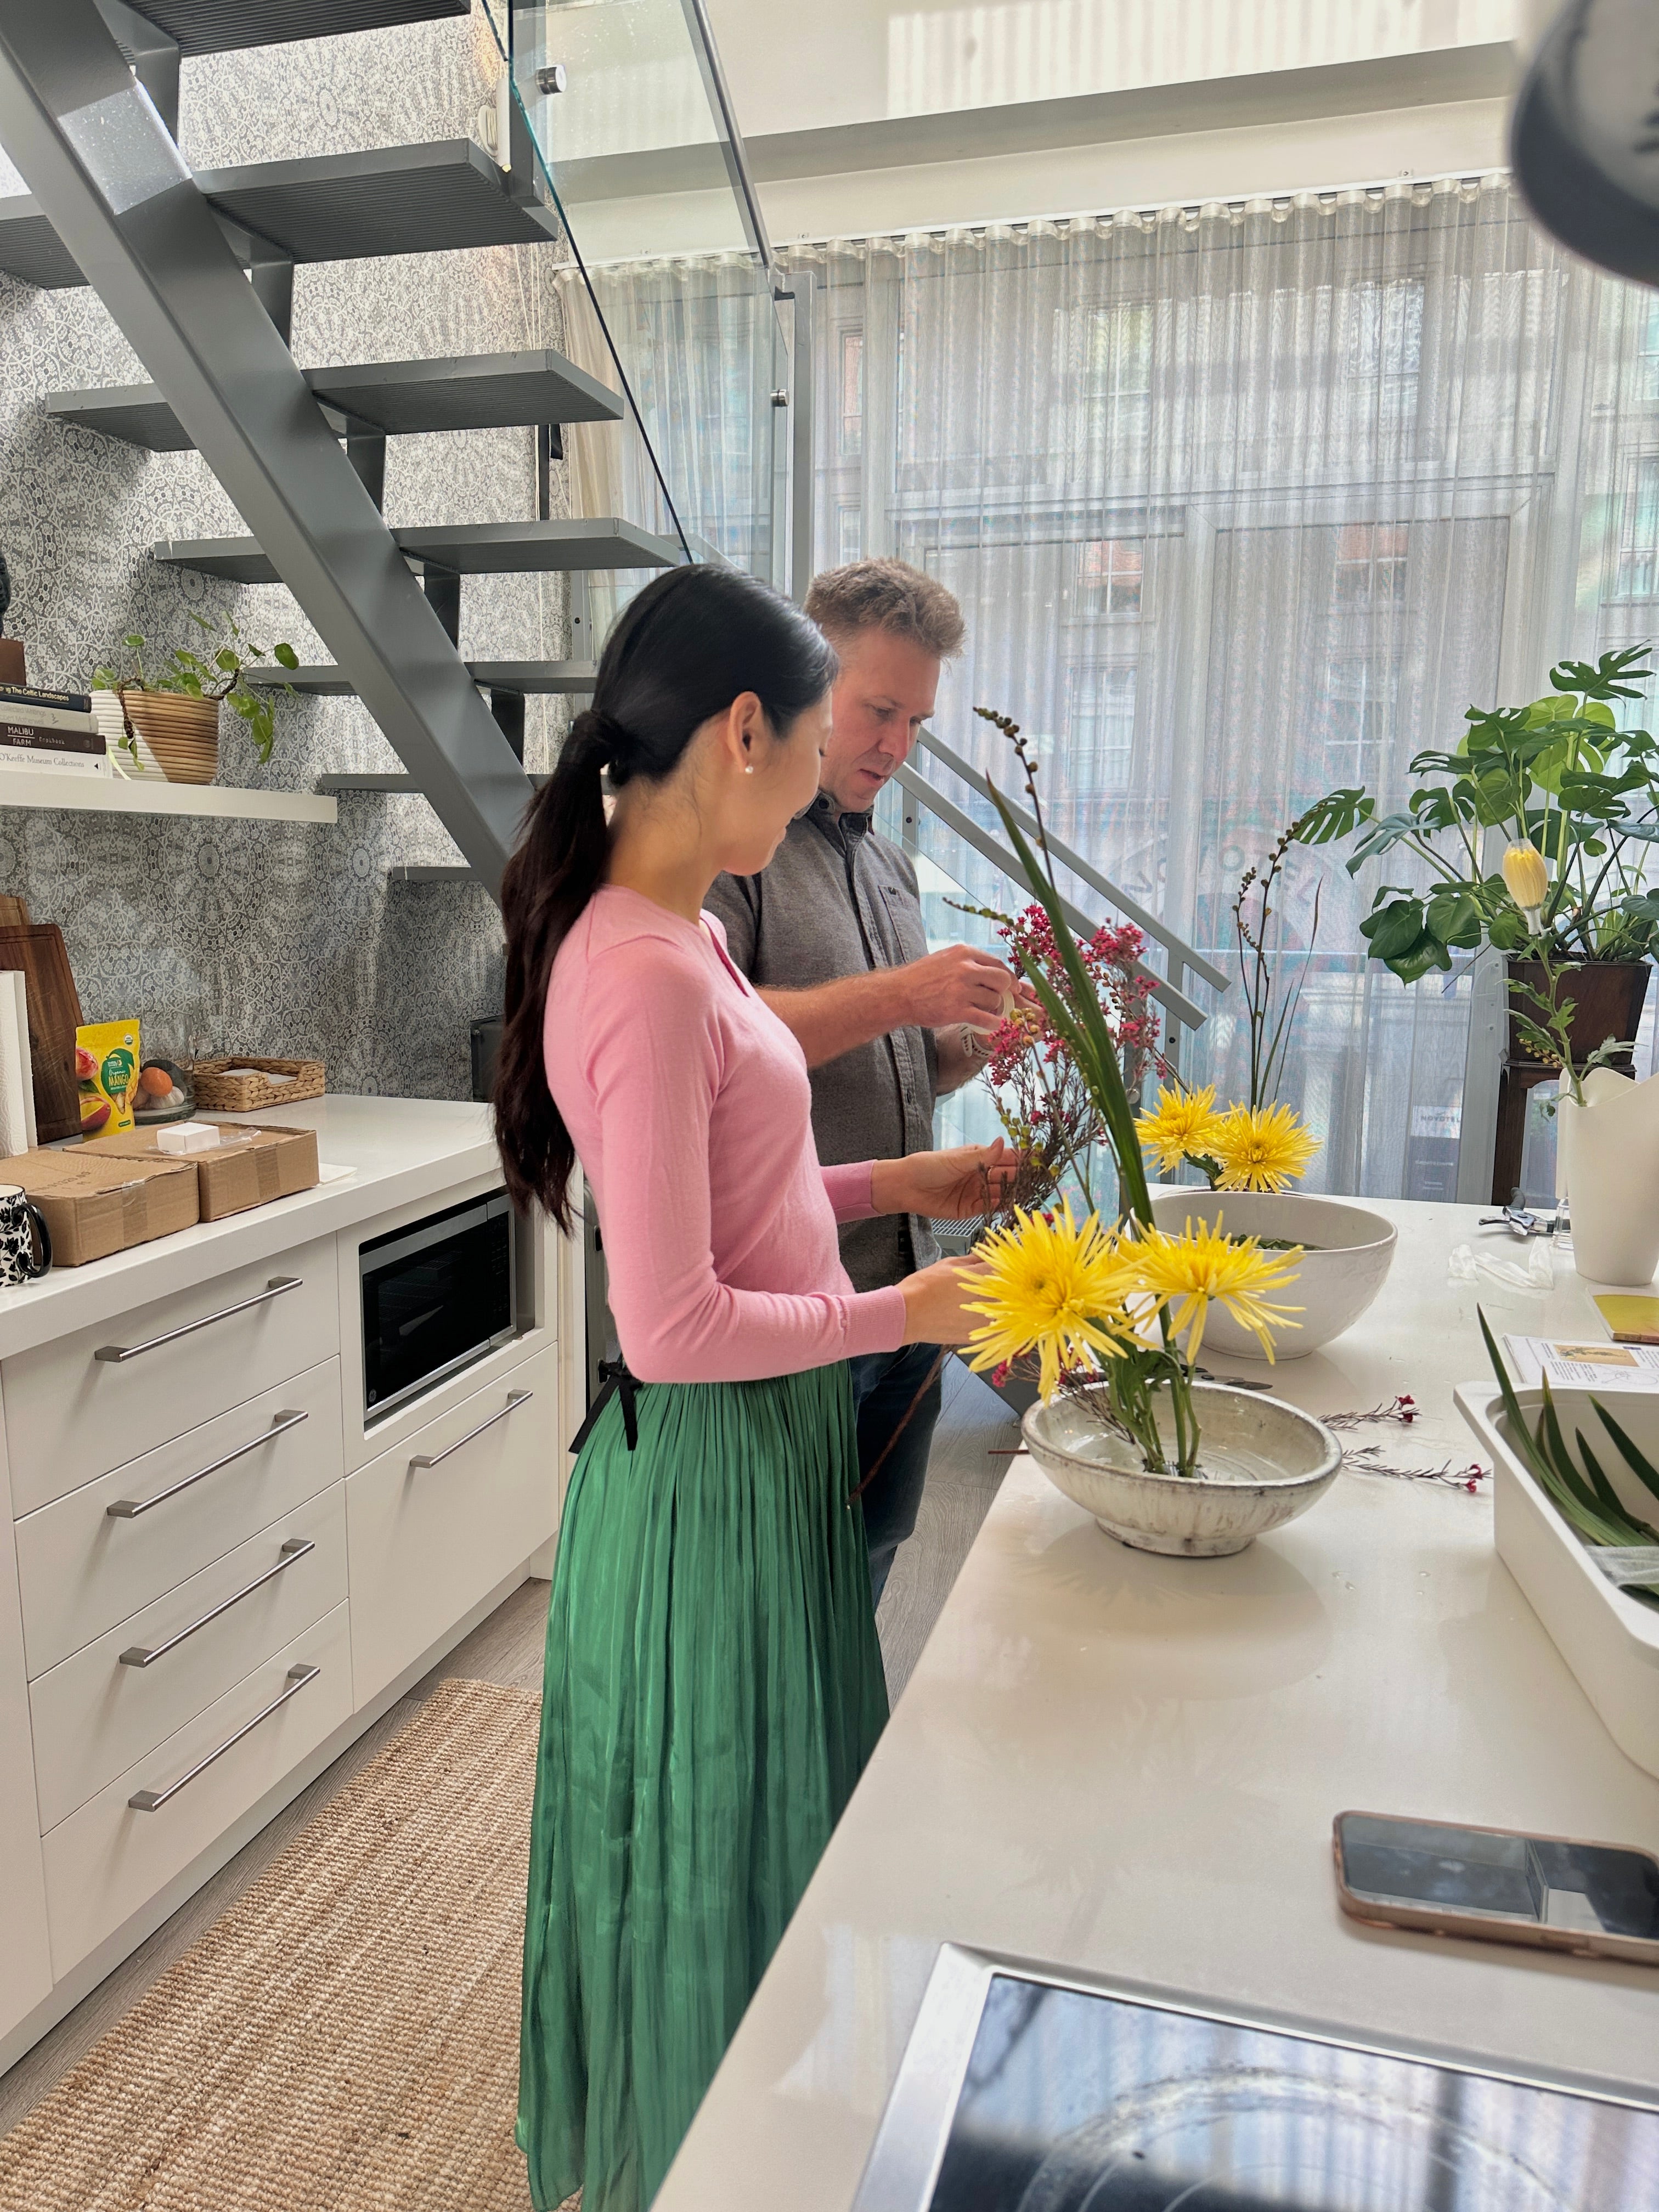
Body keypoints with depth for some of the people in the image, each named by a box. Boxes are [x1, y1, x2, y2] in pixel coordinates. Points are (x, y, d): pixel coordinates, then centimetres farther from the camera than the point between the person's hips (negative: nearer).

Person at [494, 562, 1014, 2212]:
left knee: (767, 1811, 28)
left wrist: (891, 1183, 9)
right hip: (706, 1462, -10)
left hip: (772, 1442, 10)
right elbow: (674, 1327, -26)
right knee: (709, 1843, 15)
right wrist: (896, 1314, -15)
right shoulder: (643, 979, -27)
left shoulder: (682, 939, 4)